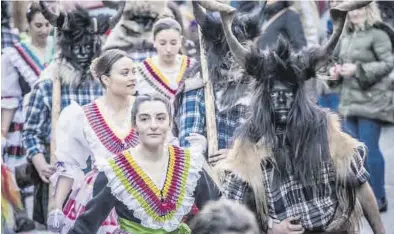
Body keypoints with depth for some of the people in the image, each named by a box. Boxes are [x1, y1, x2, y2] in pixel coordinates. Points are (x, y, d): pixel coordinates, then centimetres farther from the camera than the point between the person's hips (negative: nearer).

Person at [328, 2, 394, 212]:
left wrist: (358, 69, -21)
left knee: (370, 150, -6)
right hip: (350, 100, 8)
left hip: (370, 101, -8)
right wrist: (336, 71, 1)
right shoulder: (347, 37, 14)